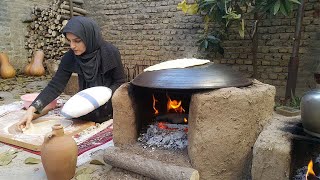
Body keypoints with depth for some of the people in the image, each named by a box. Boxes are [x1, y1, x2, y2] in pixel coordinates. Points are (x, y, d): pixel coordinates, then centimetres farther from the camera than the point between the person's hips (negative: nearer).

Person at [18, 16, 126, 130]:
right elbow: (55, 86, -12)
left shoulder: (110, 52, -19)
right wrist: (32, 109, -23)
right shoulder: (70, 57, -11)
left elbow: (120, 82, -10)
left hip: (110, 107, -2)